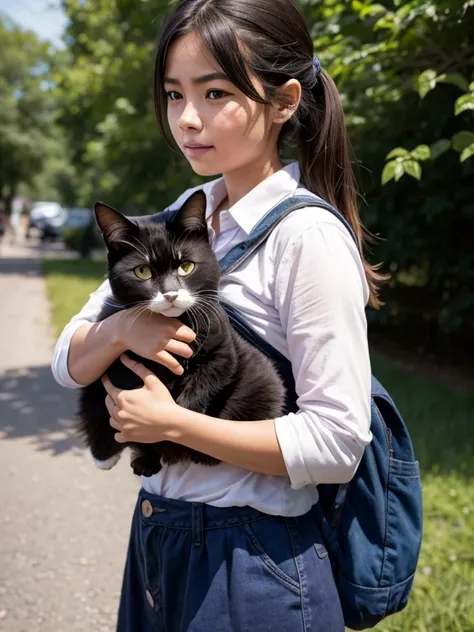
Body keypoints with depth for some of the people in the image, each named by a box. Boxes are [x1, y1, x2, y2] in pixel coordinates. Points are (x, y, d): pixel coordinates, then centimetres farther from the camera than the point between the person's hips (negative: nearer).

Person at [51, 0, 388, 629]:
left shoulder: (309, 236, -18)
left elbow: (335, 442, -21)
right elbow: (69, 363, 3)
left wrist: (171, 422, -19)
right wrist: (123, 328, -18)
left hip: (254, 561, -6)